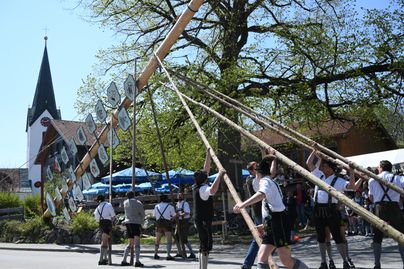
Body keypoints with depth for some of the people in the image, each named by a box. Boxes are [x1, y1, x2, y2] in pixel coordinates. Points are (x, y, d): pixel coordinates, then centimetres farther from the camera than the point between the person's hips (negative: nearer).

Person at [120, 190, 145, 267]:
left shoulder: (125, 203, 14)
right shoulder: (138, 203, 0)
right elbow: (142, 214, 3)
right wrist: (142, 222, 19)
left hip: (128, 223, 6)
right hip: (136, 223, -6)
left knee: (130, 243, 15)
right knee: (137, 242, -13)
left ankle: (124, 260, 11)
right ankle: (137, 261, -25)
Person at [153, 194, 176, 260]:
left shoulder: (156, 206, 14)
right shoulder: (170, 206, 4)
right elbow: (174, 215, 6)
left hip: (159, 223, 4)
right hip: (167, 223, -4)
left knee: (157, 240, 19)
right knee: (169, 240, -7)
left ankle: (156, 254, 26)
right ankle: (168, 255, -19)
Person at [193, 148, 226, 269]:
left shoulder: (197, 186, 8)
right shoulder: (203, 189, -18)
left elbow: (206, 169, 18)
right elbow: (213, 190, -42)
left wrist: (208, 154, 22)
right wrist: (219, 175, -36)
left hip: (199, 220, 10)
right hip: (204, 220, -10)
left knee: (203, 245, 15)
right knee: (206, 245, -9)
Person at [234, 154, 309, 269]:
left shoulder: (265, 181, -5)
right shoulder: (270, 182, 25)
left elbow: (261, 194, -31)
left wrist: (243, 204, -42)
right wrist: (264, 225, 31)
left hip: (278, 223, -10)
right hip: (271, 225, 10)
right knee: (262, 257, 0)